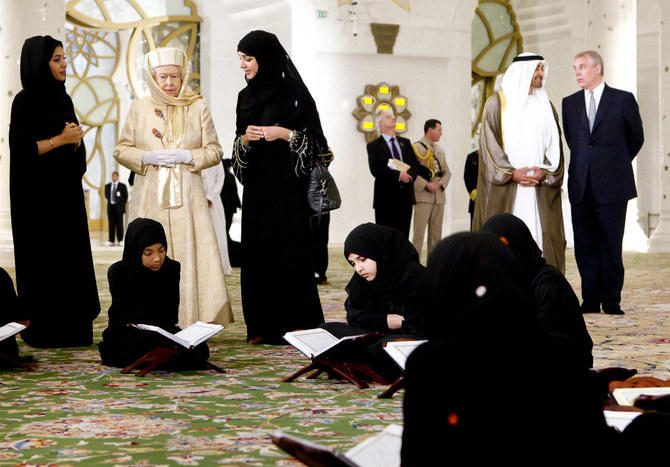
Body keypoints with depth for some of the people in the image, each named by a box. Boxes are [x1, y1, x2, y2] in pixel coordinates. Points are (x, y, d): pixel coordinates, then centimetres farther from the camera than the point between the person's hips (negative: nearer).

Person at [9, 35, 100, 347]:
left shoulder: (63, 99, 14)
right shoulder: (25, 101, -9)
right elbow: (21, 149, -15)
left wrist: (75, 140, -4)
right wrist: (60, 139, -16)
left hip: (67, 191, 8)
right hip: (38, 195, -8)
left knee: (71, 260, 7)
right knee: (44, 262, -5)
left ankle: (72, 331, 12)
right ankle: (42, 332, 2)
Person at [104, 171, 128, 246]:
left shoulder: (122, 186, 1)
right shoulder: (107, 186, 11)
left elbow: (126, 196, 6)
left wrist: (122, 204, 4)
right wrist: (109, 202, 15)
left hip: (118, 208, -3)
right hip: (110, 207, 3)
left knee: (119, 224, -1)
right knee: (111, 224, 0)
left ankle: (120, 240, 3)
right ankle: (111, 240, 1)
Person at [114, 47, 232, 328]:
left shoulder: (198, 107, 9)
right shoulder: (139, 108, 11)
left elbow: (214, 152, 8)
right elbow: (121, 151, 10)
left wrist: (187, 156, -9)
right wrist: (148, 157, -8)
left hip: (187, 199, 0)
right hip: (150, 198, 0)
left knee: (190, 255, -8)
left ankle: (192, 323, -5)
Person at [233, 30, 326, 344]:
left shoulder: (294, 93, -5)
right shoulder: (245, 97, 13)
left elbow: (316, 141, -4)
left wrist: (286, 134, -17)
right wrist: (245, 139, -4)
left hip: (286, 186, -6)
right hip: (256, 186, 6)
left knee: (290, 250, -6)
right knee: (257, 251, 3)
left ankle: (297, 324, 1)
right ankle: (263, 327, 8)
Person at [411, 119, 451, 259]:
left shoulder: (439, 150, 18)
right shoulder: (416, 147, -4)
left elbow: (447, 172, 17)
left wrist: (440, 184, -3)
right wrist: (425, 185, -19)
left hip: (439, 196, 7)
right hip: (422, 196, -7)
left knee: (436, 232, 7)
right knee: (419, 232, -10)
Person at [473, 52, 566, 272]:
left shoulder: (546, 106, 17)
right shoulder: (498, 103, 5)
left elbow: (555, 146, 11)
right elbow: (490, 144, -3)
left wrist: (544, 172, -8)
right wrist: (512, 173, -14)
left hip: (541, 191, 3)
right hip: (504, 191, -3)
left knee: (540, 239, -3)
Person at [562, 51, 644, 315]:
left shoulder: (623, 100, 0)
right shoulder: (569, 103, 11)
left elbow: (636, 138, 11)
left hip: (612, 186, -3)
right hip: (581, 186, 3)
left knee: (611, 246, 0)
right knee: (585, 247, 5)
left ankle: (612, 302, 8)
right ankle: (591, 300, 13)